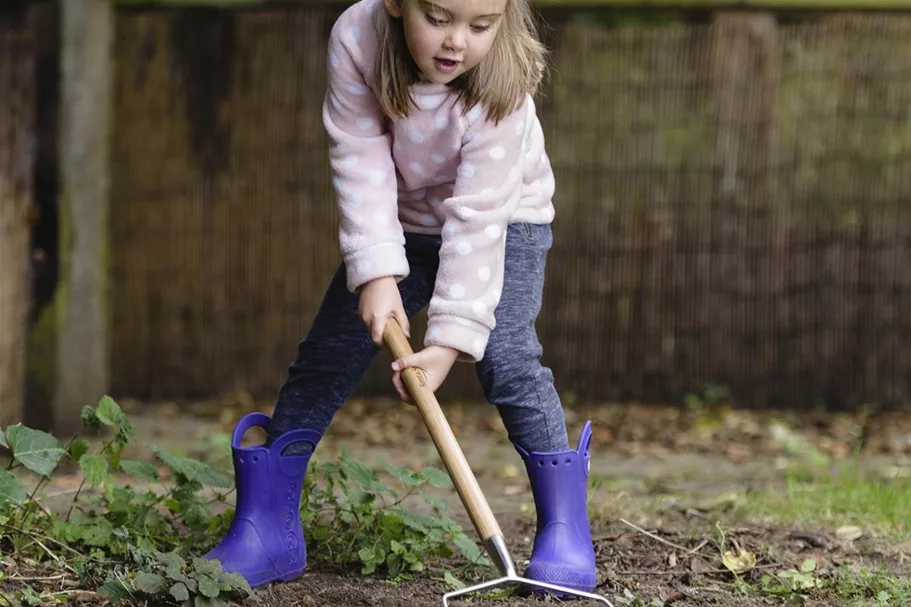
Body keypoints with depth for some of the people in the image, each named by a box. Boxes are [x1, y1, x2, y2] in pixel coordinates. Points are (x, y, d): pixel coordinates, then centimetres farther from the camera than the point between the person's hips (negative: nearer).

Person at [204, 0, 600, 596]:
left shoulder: (501, 86, -34)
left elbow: (478, 218, -34)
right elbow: (361, 161, -23)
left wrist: (451, 338, -37)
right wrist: (376, 272, -32)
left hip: (505, 219, -3)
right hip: (399, 221, 3)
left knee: (505, 353, -22)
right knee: (326, 354, -1)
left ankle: (565, 528, -10)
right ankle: (268, 529, 8)